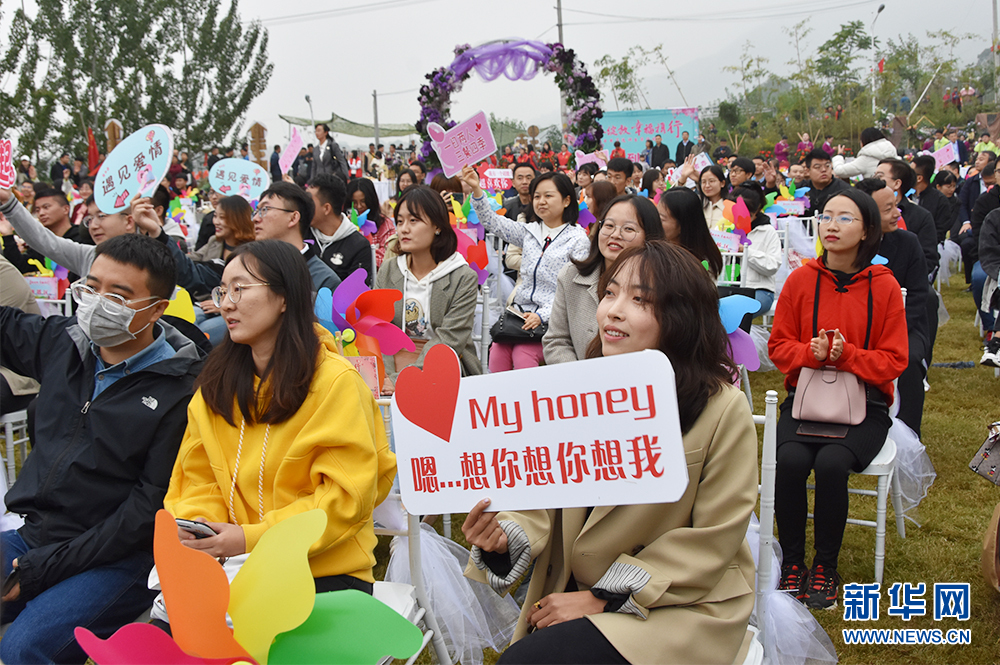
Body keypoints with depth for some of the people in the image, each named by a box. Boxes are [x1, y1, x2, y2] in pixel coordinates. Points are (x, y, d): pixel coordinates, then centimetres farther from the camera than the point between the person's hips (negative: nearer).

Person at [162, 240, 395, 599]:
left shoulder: (335, 382, -9)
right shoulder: (216, 382, 11)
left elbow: (348, 497, -11)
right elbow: (201, 478, 14)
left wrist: (253, 537, -16)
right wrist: (191, 524, -8)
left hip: (327, 572, -4)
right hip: (236, 569, 5)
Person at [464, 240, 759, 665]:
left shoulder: (724, 410, -14)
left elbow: (712, 540, -13)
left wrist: (602, 598, -15)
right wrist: (503, 538, -20)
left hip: (680, 606, -4)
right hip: (572, 591, 5)